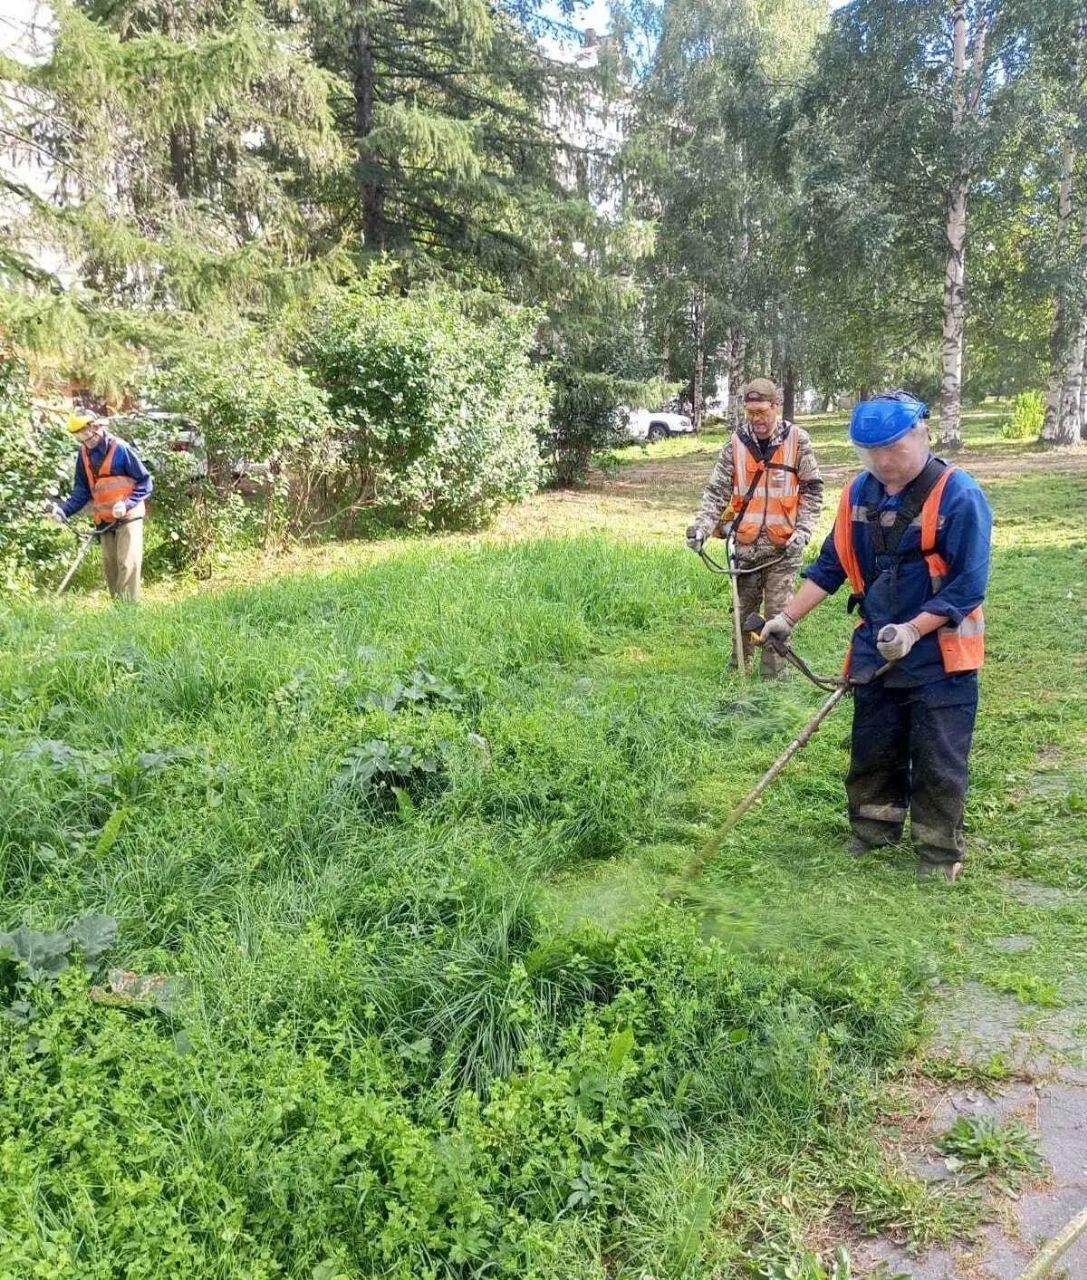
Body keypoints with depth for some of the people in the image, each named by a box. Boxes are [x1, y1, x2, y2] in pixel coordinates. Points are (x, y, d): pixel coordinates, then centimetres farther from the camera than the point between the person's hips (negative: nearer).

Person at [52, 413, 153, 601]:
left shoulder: (121, 449, -15)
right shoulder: (84, 453, 3)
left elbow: (145, 482, -11)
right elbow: (82, 489, 11)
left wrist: (127, 504, -24)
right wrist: (65, 509, -5)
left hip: (128, 517, -6)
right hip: (104, 520, 6)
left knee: (128, 564, -13)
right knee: (110, 566, 10)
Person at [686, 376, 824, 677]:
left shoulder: (798, 441, -2)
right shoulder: (736, 444, 1)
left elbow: (812, 489, 3)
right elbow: (717, 491, 1)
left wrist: (802, 530, -8)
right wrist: (701, 526, -13)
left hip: (783, 545, -2)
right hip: (745, 543, 2)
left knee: (778, 612, 0)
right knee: (743, 609, 12)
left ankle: (773, 674, 10)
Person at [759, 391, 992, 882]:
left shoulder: (959, 496, -16)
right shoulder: (860, 492, 1)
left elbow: (969, 585, -17)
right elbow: (831, 565, 7)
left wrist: (913, 630, -26)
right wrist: (788, 617, 0)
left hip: (939, 656, -5)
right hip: (874, 652, 5)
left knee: (937, 762, 4)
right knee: (871, 751, 17)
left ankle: (940, 854, 20)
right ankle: (873, 831, 35)